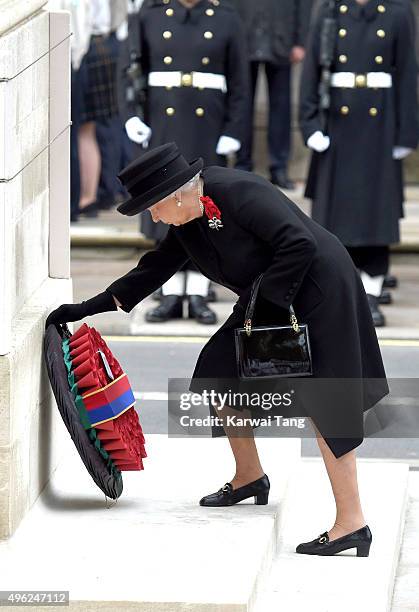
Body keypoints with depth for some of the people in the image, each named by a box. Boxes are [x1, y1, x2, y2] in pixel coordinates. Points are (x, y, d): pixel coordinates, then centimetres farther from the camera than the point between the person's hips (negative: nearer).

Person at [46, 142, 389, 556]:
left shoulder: (238, 193, -24)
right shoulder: (189, 219, 3)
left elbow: (300, 244, -28)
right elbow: (155, 269, 14)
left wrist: (260, 304, -21)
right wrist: (88, 309, 13)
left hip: (317, 291, -9)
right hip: (271, 300, 9)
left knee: (324, 405, -12)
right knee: (220, 374, 13)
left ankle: (351, 523, -11)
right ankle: (248, 477, 32)